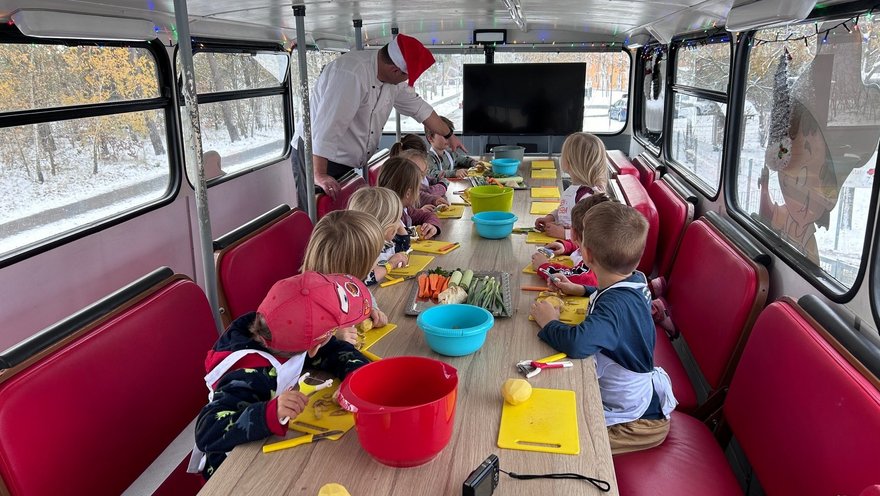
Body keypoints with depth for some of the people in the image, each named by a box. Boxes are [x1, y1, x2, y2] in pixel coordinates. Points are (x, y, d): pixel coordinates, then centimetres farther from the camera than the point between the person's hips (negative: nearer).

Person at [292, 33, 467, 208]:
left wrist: (449, 135, 24)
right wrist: (319, 175, -36)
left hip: (347, 162, 8)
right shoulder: (352, 74, -28)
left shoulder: (393, 79, 1)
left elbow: (418, 107, 16)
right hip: (318, 158, -8)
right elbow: (328, 124, -33)